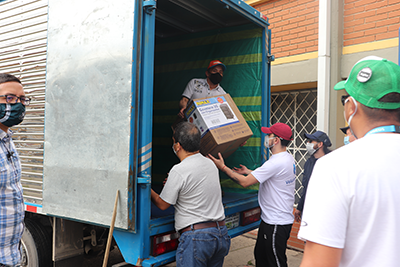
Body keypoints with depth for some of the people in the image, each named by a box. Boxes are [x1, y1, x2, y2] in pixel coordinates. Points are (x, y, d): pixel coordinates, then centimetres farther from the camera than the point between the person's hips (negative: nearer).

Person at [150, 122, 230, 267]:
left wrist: (148, 190, 14)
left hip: (196, 236, -7)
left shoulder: (178, 171, -15)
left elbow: (162, 204, -3)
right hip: (222, 233, 8)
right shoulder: (211, 164, 8)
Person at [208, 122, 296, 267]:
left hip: (277, 224, -10)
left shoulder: (276, 163, -26)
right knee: (260, 255, 22)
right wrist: (248, 172, 24)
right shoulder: (288, 158, 7)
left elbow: (245, 182, -23)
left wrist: (223, 167, -13)